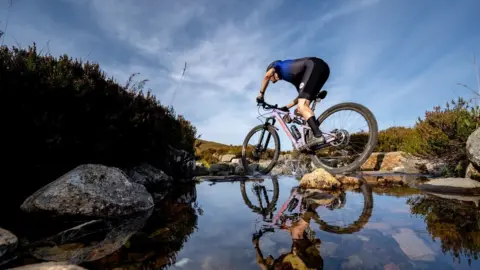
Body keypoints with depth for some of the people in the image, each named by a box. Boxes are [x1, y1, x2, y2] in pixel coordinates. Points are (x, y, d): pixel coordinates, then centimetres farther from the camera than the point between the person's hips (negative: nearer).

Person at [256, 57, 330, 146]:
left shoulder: (278, 65, 22)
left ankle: (318, 136, -31)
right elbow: (302, 95, 32)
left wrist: (261, 94, 9)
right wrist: (286, 107, 40)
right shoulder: (293, 78, 35)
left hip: (314, 66, -8)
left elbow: (267, 76, 3)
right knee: (302, 107, 6)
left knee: (301, 105, -18)